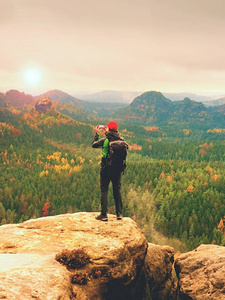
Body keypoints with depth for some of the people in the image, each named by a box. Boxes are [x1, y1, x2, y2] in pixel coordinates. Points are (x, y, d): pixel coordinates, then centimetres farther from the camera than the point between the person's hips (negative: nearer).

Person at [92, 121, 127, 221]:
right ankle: (119, 213, 14)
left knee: (104, 190, 3)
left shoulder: (105, 140, -10)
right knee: (117, 190, 13)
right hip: (117, 169, 3)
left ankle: (104, 214, 1)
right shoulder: (121, 140, -2)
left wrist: (97, 133, 16)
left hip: (106, 169, -3)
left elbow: (94, 144, 1)